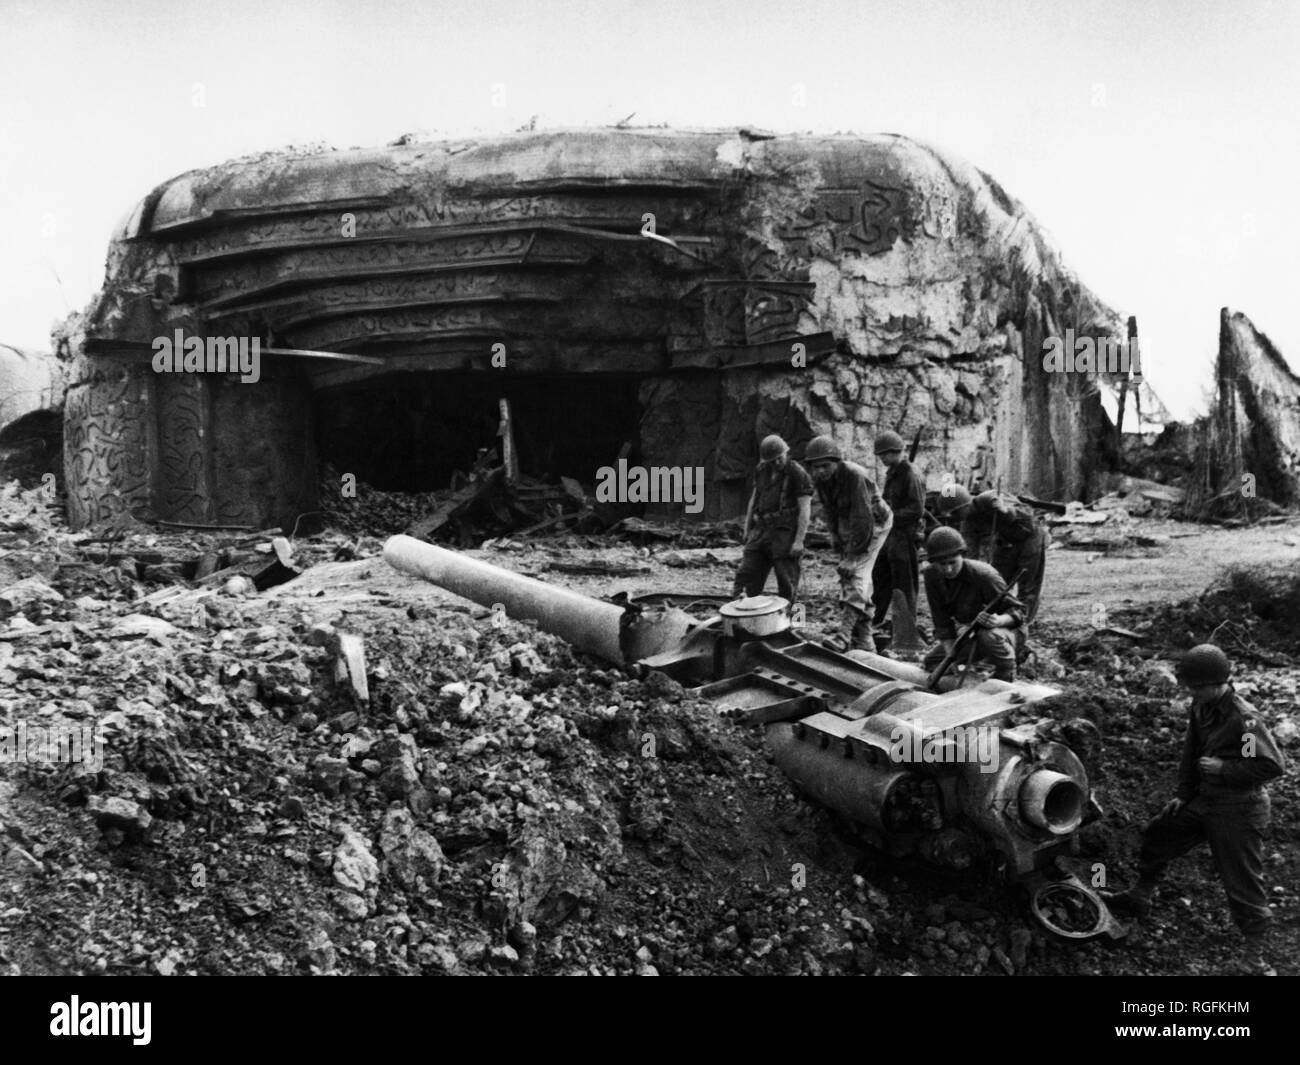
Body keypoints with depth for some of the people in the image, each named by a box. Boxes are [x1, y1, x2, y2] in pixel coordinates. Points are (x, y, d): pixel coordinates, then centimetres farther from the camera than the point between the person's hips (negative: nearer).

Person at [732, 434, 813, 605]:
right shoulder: (761, 471, 10)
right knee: (747, 577, -2)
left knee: (786, 584, -1)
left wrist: (799, 541, -16)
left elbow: (805, 509, -11)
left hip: (785, 533, -5)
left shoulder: (798, 474, -8)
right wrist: (747, 529, 19)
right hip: (760, 532, 6)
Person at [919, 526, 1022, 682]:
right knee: (929, 664, 3)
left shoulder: (984, 575, -30)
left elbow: (1017, 612, -24)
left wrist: (998, 621, -46)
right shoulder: (931, 576, -15)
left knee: (989, 635, -39)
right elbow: (942, 622, -13)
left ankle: (1007, 673, -10)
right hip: (970, 635, 6)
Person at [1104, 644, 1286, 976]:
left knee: (1243, 883, 0)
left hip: (1238, 811, -9)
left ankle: (1253, 958, 15)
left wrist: (1222, 768, -23)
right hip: (1205, 800, 9)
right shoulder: (1201, 707, -1)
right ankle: (1139, 897, 43)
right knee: (1157, 834, 21)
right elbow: (1191, 751, 12)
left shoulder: (1243, 718, -26)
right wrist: (1183, 794, 12)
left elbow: (1272, 764, -27)